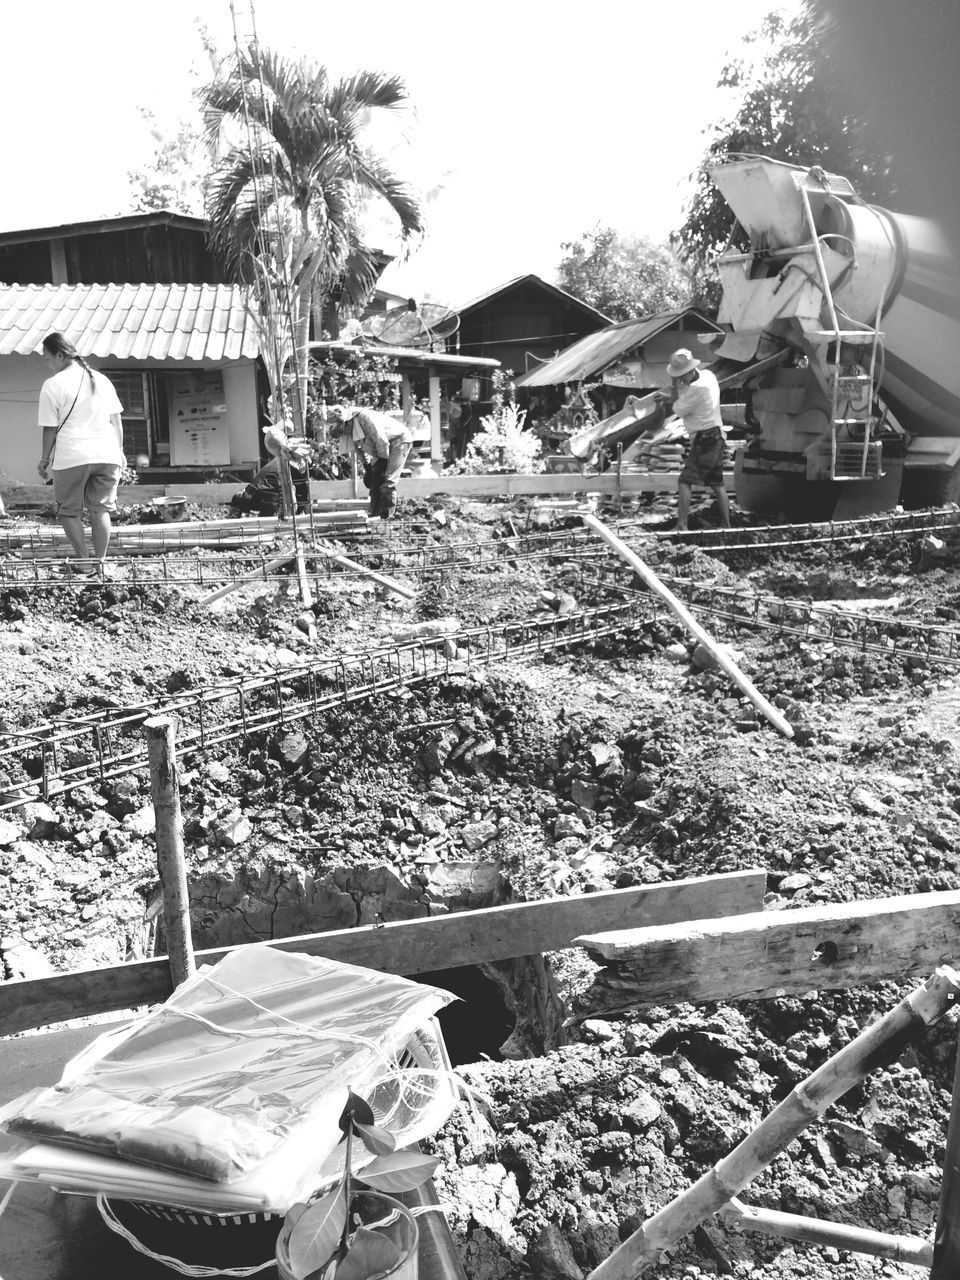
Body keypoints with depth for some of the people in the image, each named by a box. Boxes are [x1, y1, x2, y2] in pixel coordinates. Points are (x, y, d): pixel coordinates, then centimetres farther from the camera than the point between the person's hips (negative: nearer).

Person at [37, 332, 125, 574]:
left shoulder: (53, 385, -5)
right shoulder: (101, 380, 11)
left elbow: (50, 429, -4)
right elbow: (116, 420, 13)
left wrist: (44, 460, 7)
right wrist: (119, 451, 20)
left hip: (71, 457, -4)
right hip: (107, 454, 4)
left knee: (69, 510, 12)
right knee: (100, 509, 12)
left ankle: (83, 562, 8)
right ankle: (100, 562, 11)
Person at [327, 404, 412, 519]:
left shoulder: (364, 416, -29)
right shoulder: (351, 426, 0)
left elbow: (381, 440, -27)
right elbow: (363, 449, 11)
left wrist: (383, 461, -18)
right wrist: (368, 467, 6)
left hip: (399, 440, -9)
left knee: (388, 480, -15)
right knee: (375, 478, 5)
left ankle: (387, 515, -12)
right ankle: (375, 513, 10)